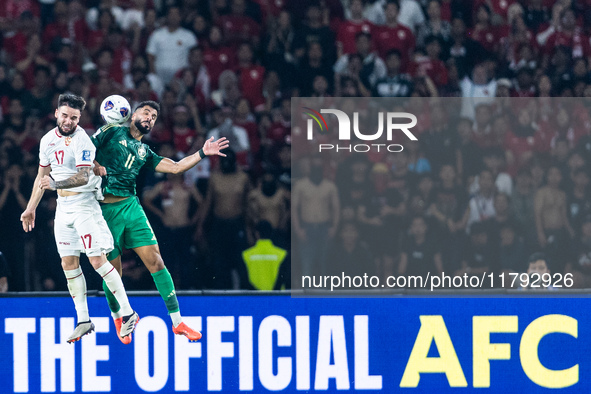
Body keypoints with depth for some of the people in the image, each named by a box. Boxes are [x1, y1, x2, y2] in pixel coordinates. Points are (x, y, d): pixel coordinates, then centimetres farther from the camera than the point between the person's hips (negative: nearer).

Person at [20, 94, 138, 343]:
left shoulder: (81, 140, -14)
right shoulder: (48, 140, 8)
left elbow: (82, 177, -23)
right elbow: (42, 176, 20)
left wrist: (56, 184, -36)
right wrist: (31, 208, 23)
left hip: (84, 204, -7)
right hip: (63, 207, 7)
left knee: (97, 259, -12)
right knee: (69, 263, 4)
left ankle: (127, 313, -6)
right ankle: (83, 321, 8)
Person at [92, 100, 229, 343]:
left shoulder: (144, 152, 21)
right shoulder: (112, 132, 8)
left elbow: (175, 167, 15)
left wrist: (202, 154, 7)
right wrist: (94, 165, -12)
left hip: (131, 206, 4)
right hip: (105, 210, -4)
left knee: (155, 261, -4)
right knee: (113, 270, -1)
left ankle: (177, 322, -1)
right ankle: (117, 316, 26)